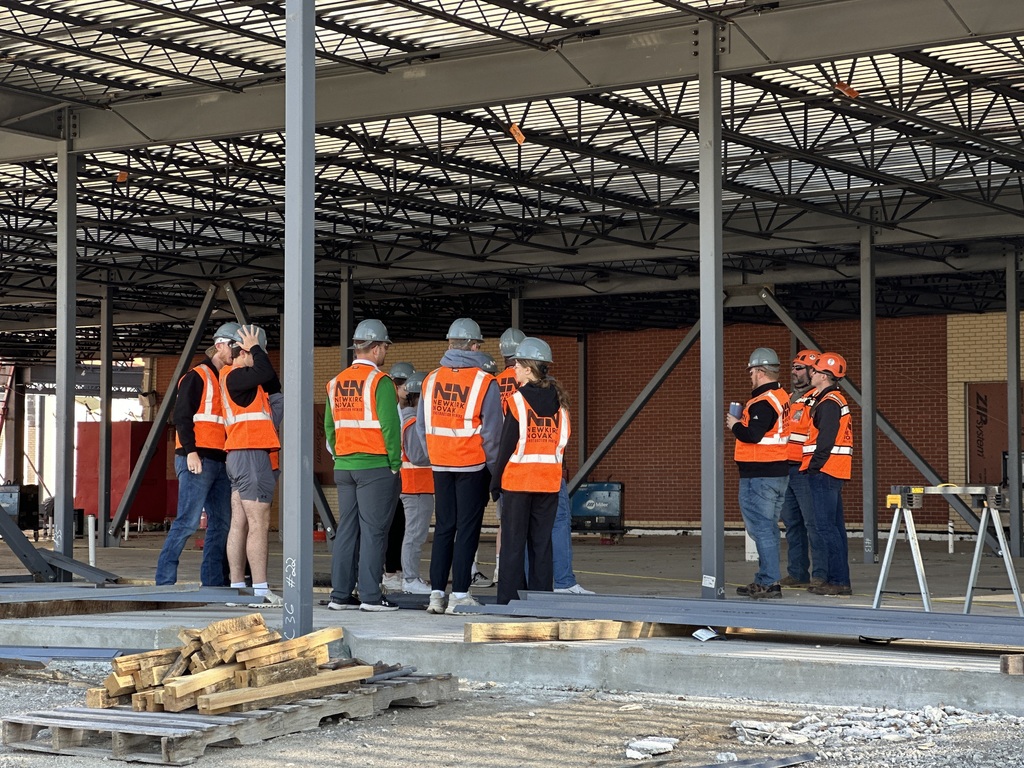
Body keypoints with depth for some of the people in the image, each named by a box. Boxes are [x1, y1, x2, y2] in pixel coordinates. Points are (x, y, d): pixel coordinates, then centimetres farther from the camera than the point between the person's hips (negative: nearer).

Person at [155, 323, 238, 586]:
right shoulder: (197, 377, -4)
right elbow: (181, 416, -11)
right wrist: (190, 452, -19)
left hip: (220, 462, 9)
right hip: (197, 461, -9)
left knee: (222, 522, 6)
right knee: (188, 521, -12)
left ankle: (213, 580, 10)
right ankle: (165, 578, -7)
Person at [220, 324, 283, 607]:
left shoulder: (243, 377, 19)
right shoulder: (234, 376, -11)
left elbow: (273, 385, 23)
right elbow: (266, 373, -26)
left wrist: (257, 351, 15)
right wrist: (255, 349, -11)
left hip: (241, 456, 10)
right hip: (250, 454, -10)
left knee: (240, 523, 8)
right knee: (259, 523, -12)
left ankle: (237, 587, 9)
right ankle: (261, 591, -14)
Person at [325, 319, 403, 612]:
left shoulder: (336, 382, 12)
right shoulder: (380, 381, -10)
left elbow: (329, 426, 16)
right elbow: (389, 425, -14)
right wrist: (395, 462, -7)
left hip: (344, 467, 7)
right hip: (376, 467, -7)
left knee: (347, 529, 10)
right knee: (373, 530, -4)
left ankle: (340, 594, 11)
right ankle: (370, 596, -4)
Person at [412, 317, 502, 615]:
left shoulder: (431, 380, 3)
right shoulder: (484, 382, -10)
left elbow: (421, 426, 7)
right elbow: (492, 431, -10)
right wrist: (493, 466, 2)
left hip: (441, 466, 4)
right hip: (473, 467, -4)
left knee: (443, 528, 11)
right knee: (467, 530, 0)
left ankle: (436, 593, 10)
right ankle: (459, 595, -1)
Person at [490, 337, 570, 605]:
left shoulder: (517, 400, -9)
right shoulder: (559, 401, 6)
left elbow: (506, 445, -9)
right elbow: (563, 440, 10)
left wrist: (496, 481, -3)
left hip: (517, 480, -4)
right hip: (549, 482, 4)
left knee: (514, 542, 0)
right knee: (542, 542, 9)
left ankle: (510, 599, -1)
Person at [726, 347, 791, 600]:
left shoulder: (762, 402, -18)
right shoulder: (782, 397, 12)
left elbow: (752, 435, -25)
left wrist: (735, 425, -7)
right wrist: (743, 423, 10)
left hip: (758, 476, -10)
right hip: (779, 472, 10)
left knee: (761, 529, -7)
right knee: (769, 529, 15)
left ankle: (769, 582, -8)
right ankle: (765, 580, 21)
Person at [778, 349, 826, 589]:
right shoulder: (790, 399, 19)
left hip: (806, 471, -9)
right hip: (786, 469, 9)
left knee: (813, 523, -8)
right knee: (792, 523, 12)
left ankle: (821, 574, -6)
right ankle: (797, 573, 17)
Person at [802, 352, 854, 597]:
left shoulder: (828, 403, -14)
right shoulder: (837, 400, 19)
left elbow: (825, 440, -21)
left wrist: (813, 466, -14)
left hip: (824, 472, -11)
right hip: (834, 473, 11)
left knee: (826, 526, -10)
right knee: (835, 526, 12)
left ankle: (839, 581, -10)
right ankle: (838, 579, 16)